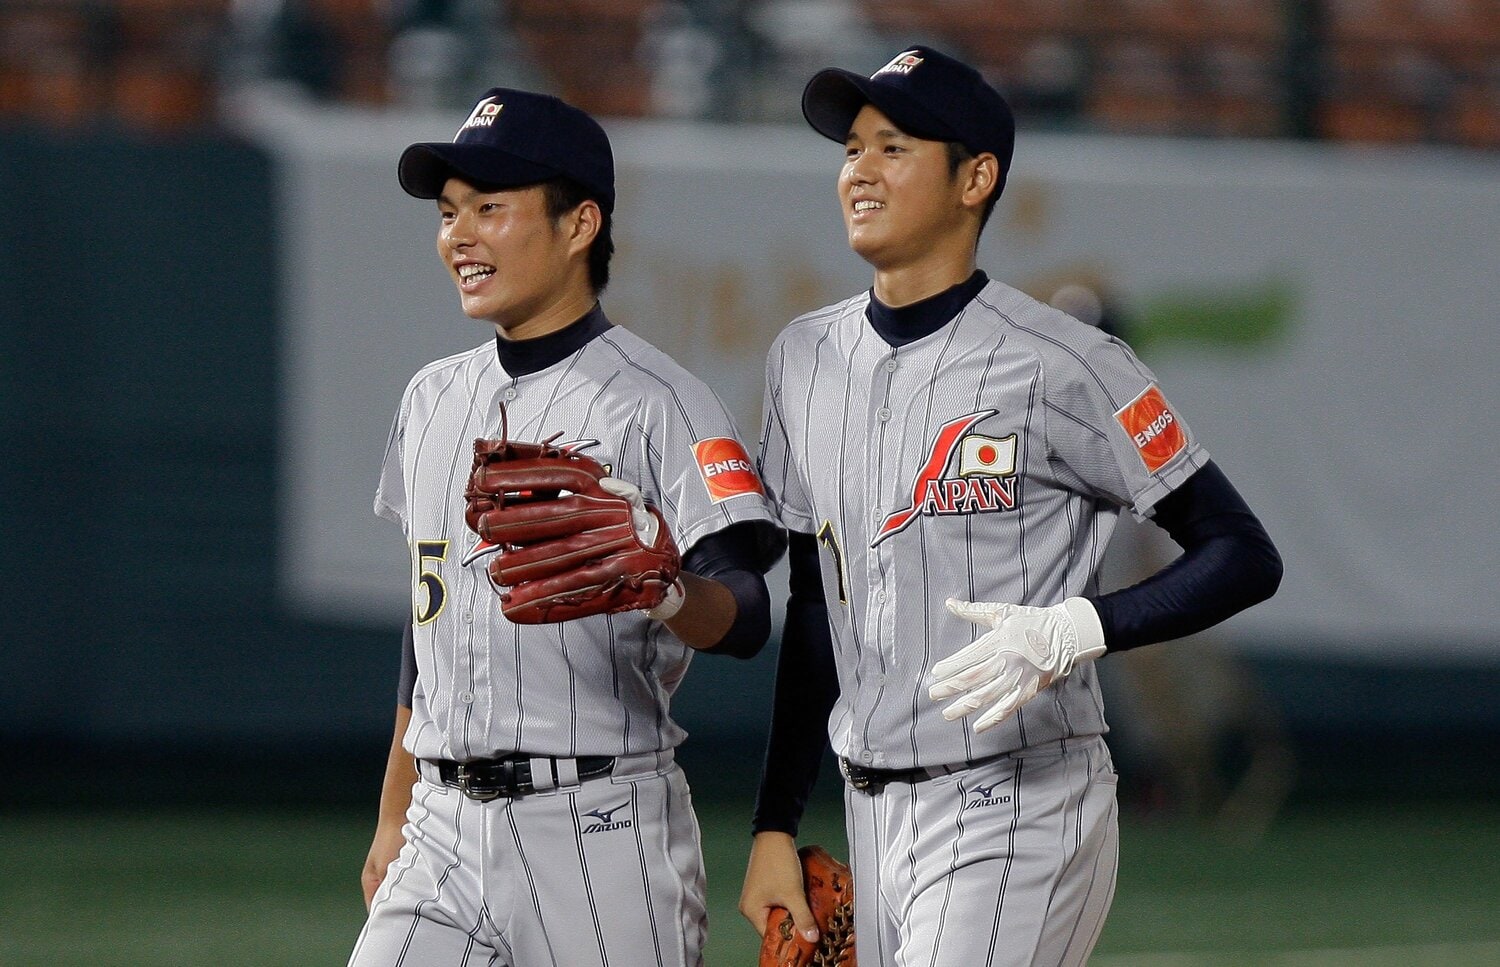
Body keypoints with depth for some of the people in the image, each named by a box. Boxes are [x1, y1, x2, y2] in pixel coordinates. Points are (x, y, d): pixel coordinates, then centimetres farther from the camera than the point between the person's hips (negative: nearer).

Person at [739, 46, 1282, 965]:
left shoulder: (1061, 365, -9)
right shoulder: (807, 359, 11)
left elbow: (1246, 556, -10)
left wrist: (1073, 630, -25)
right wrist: (775, 828, 14)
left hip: (1019, 817, -7)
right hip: (874, 821, 7)